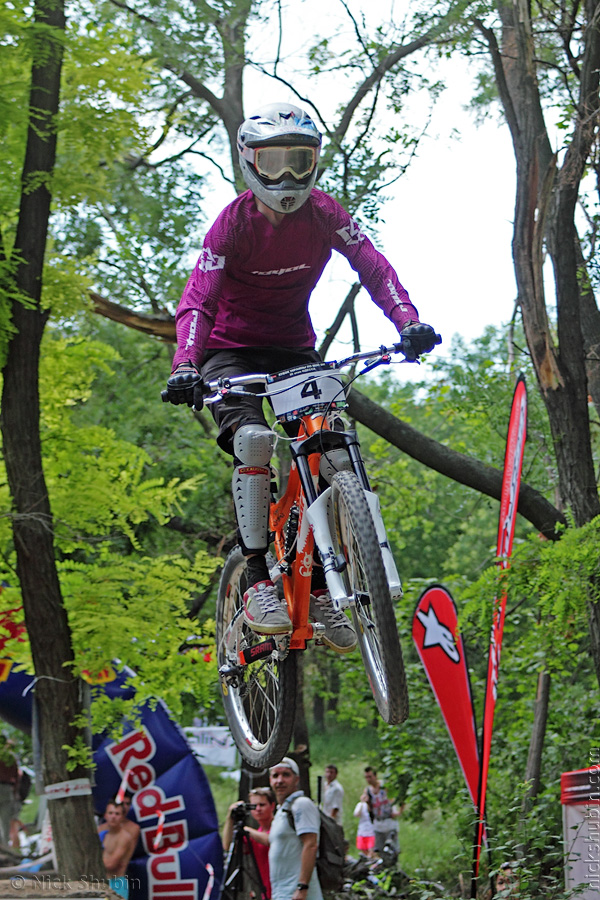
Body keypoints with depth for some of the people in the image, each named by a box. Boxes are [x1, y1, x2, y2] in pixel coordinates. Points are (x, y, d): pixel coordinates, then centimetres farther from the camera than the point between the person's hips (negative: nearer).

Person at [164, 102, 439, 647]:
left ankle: (321, 592, -3)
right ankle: (260, 582, -26)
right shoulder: (233, 224, -17)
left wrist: (409, 321, -37)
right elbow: (197, 301, -27)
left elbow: (373, 267, -18)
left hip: (294, 349, 3)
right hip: (232, 352, -3)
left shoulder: (323, 214, -9)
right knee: (254, 440, -30)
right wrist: (185, 367, -45)